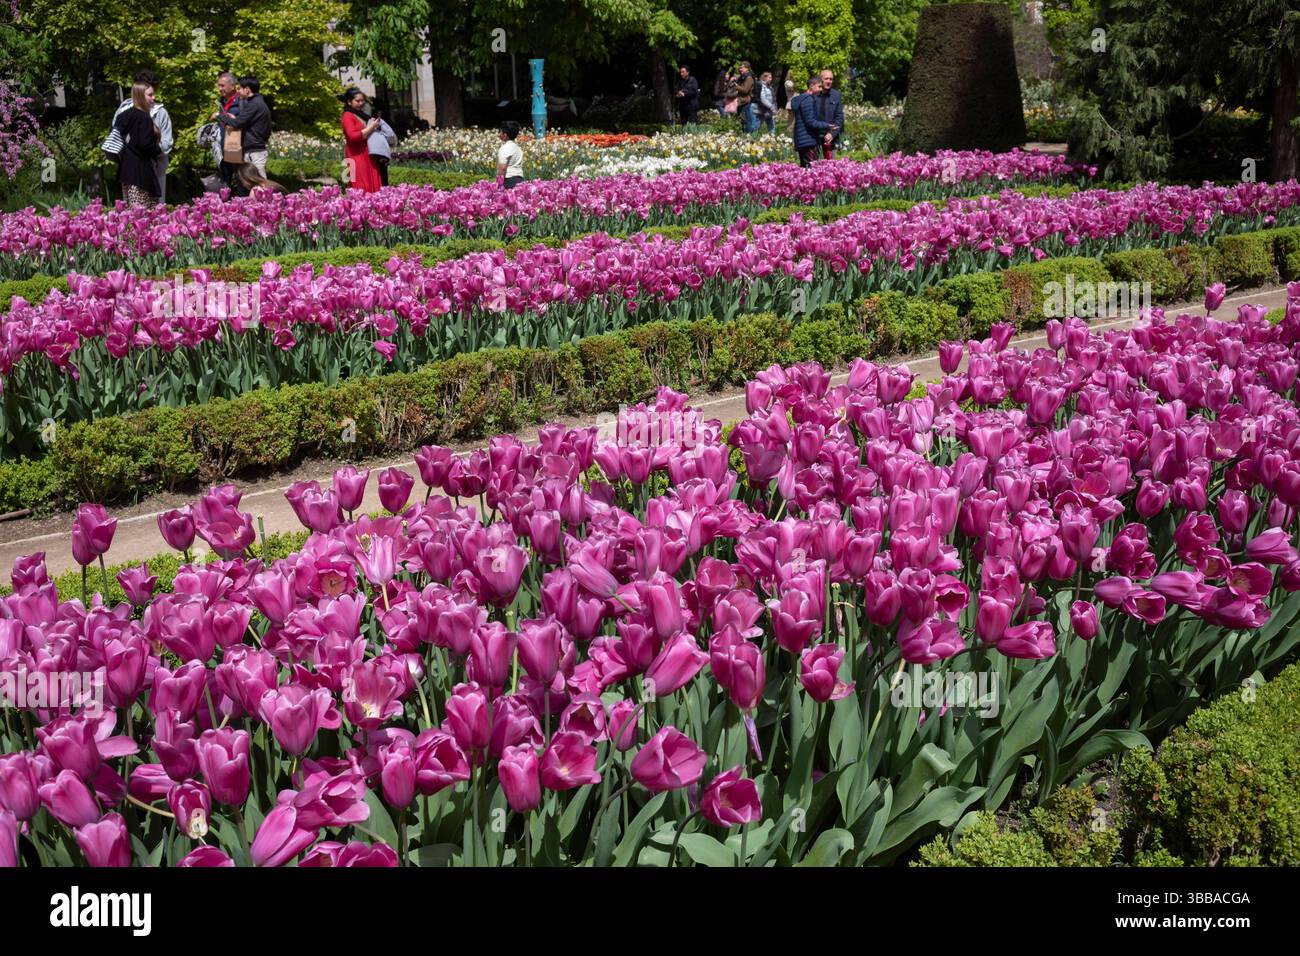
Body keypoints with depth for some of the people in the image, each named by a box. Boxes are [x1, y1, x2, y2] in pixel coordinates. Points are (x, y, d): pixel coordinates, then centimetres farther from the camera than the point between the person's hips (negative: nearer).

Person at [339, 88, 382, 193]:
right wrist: (371, 128, -11)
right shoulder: (347, 116, -4)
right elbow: (353, 136, -18)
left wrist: (374, 125, 14)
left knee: (373, 188, 2)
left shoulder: (362, 115, 20)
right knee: (361, 190, -13)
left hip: (368, 157, 8)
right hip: (357, 158, -8)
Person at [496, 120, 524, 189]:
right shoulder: (517, 147, 17)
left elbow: (502, 168, -16)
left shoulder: (504, 149, -10)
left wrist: (499, 183, -15)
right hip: (519, 178, 9)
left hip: (508, 179, -9)